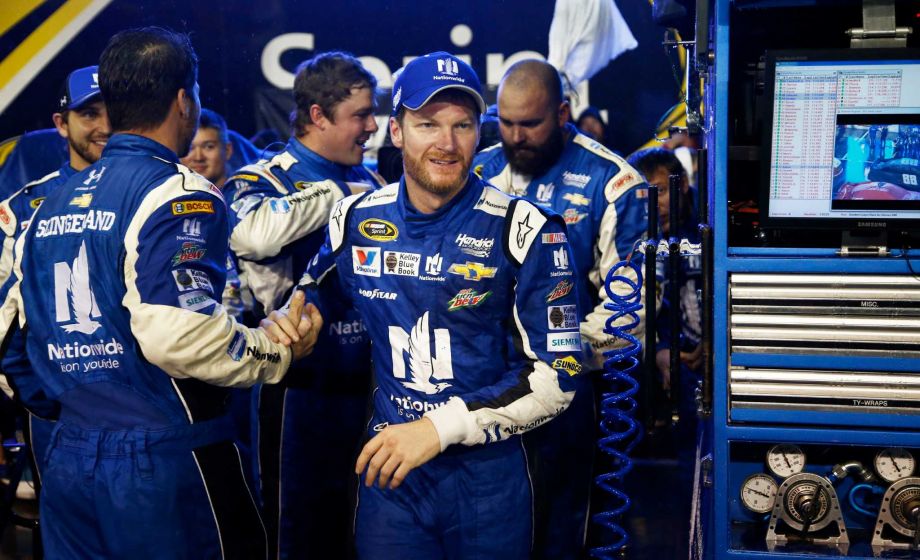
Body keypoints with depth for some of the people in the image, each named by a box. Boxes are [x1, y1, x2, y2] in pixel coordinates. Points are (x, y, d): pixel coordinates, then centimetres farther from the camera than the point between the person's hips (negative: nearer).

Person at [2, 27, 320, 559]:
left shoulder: (52, 204, 11)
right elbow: (180, 335, -25)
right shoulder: (180, 195, -12)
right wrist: (279, 351, -10)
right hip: (166, 462, -7)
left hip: (67, 460, 7)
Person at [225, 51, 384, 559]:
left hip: (367, 386, 5)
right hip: (302, 389, -5)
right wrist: (336, 193, -20)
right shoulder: (265, 179, -8)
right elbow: (253, 234, -33)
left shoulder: (369, 184, 9)